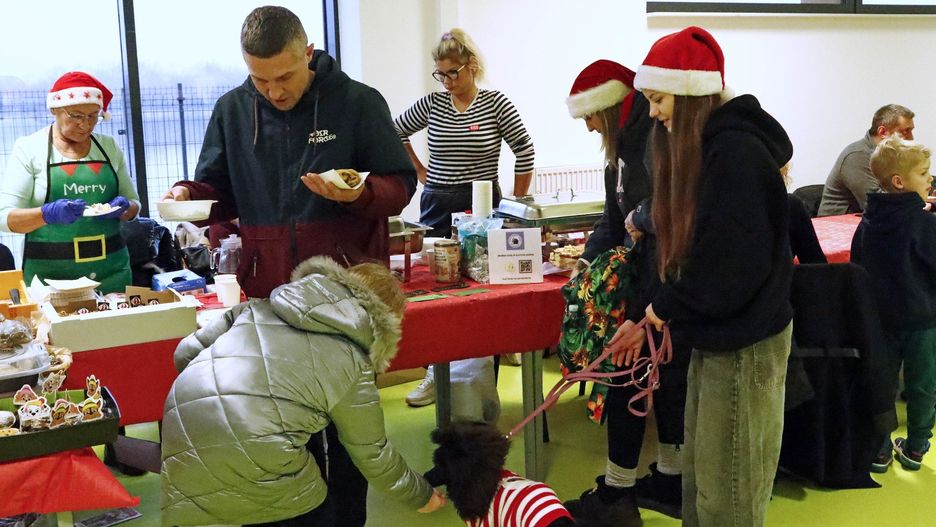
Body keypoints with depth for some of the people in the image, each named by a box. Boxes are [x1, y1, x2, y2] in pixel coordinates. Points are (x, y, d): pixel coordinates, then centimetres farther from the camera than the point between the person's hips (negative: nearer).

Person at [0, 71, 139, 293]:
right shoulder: (28, 148, 0)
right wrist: (48, 213, -24)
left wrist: (123, 208, -8)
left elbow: (134, 204, 15)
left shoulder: (109, 147, 9)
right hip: (50, 274, -3)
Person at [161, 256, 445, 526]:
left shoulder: (261, 307, 18)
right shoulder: (353, 367, 7)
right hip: (248, 462, -5)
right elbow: (372, 456, 17)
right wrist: (422, 495, 35)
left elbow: (186, 353, 20)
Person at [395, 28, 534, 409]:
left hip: (482, 206, -3)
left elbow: (525, 153, -2)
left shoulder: (495, 103, -5)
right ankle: (438, 371, 15)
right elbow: (394, 133, 18)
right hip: (437, 206, 3)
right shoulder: (432, 104, 3)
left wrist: (516, 203, -1)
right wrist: (418, 170, 13)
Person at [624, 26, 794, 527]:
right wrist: (649, 319, 10)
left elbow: (733, 265, -25)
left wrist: (664, 307, -12)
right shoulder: (706, 148, 10)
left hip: (744, 344, -9)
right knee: (699, 480, 18)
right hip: (715, 336, 9)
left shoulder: (736, 151, -20)